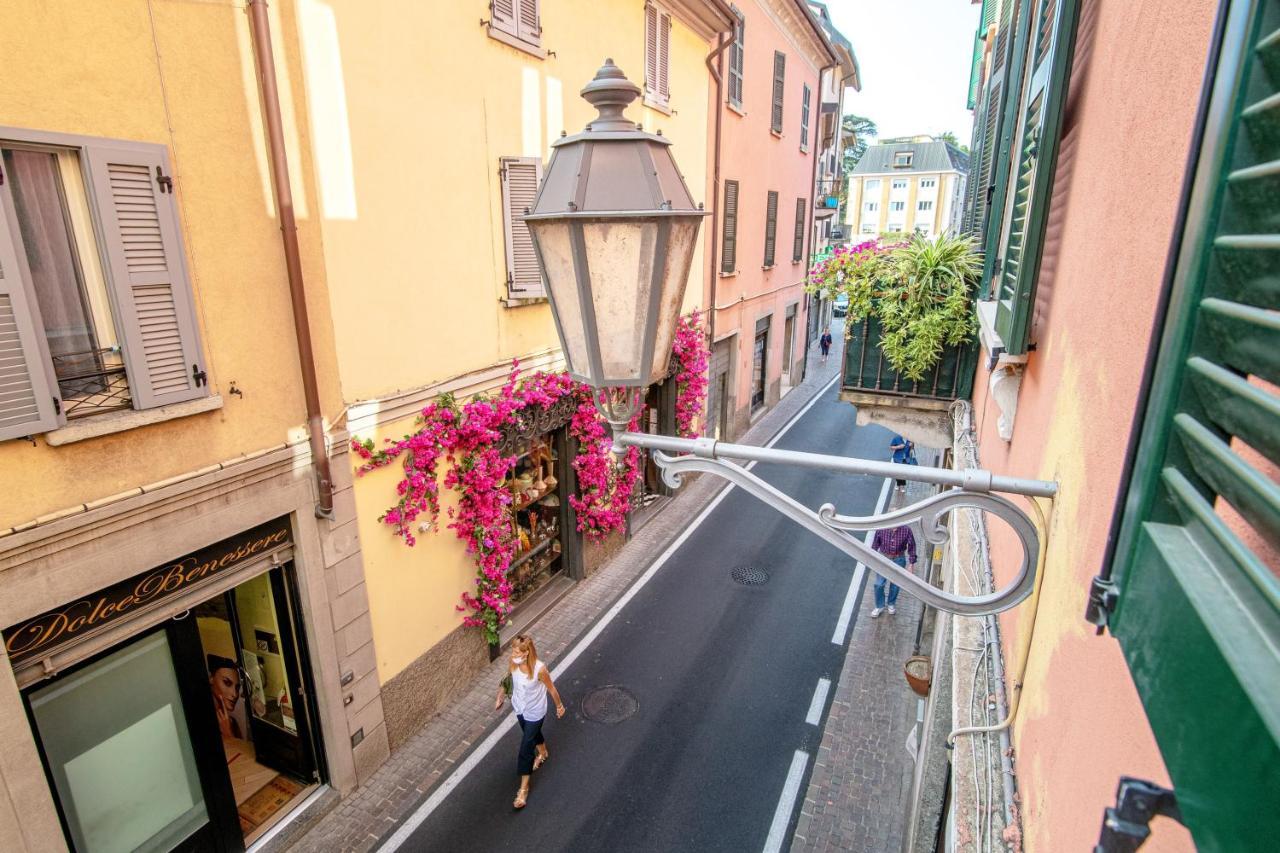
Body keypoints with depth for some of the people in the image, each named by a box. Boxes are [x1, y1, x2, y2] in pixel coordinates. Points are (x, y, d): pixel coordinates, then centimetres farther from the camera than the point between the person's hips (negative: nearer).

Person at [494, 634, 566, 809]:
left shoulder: (539, 669, -35)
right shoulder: (514, 663, -21)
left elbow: (551, 688, -18)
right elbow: (509, 680, 2)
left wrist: (559, 706, -4)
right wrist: (500, 698, 12)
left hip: (534, 713, -5)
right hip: (519, 708, 5)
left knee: (525, 749, 5)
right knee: (533, 734, 31)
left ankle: (524, 787, 27)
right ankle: (542, 753, 62)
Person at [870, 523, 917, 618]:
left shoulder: (906, 530, -19)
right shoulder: (881, 529, -18)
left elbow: (911, 546, -6)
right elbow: (875, 544, -2)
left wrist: (911, 563, -2)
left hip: (899, 560, 0)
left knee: (895, 584, 16)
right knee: (879, 584, 3)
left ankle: (891, 604, 40)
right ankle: (879, 606, 25)